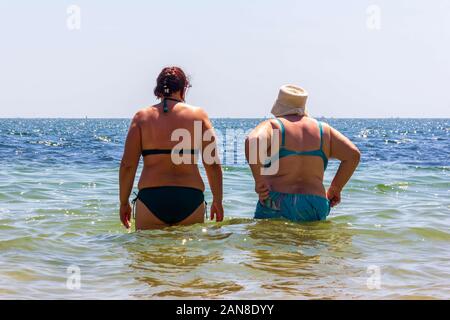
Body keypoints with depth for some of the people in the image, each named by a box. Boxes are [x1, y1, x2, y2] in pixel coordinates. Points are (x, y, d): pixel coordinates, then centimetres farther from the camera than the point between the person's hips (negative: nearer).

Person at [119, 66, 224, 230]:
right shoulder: (198, 115, 4)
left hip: (151, 198, 0)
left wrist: (124, 202, 12)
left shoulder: (142, 117, 5)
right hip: (190, 198, 0)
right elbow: (213, 164, 2)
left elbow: (128, 165, 2)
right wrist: (217, 201, 12)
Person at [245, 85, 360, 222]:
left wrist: (259, 181, -9)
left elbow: (253, 141, -15)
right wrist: (335, 189, 15)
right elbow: (353, 154, 9)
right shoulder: (323, 130, 16)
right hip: (316, 208, 3)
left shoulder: (272, 126, 6)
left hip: (276, 207, -3)